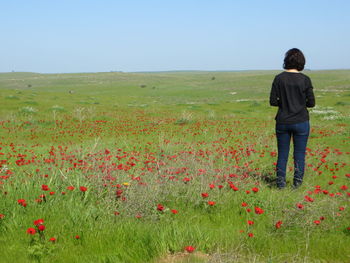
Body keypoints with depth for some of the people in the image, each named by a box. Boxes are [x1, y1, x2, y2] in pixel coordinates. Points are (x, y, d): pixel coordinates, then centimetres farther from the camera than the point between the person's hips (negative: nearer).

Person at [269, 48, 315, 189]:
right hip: (301, 122, -1)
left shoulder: (279, 78, -5)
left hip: (283, 122, 1)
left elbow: (273, 101, -5)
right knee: (299, 154, 10)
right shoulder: (305, 79, -8)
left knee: (282, 154, 13)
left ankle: (280, 182, 14)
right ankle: (297, 183, 14)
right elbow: (311, 103, -4)